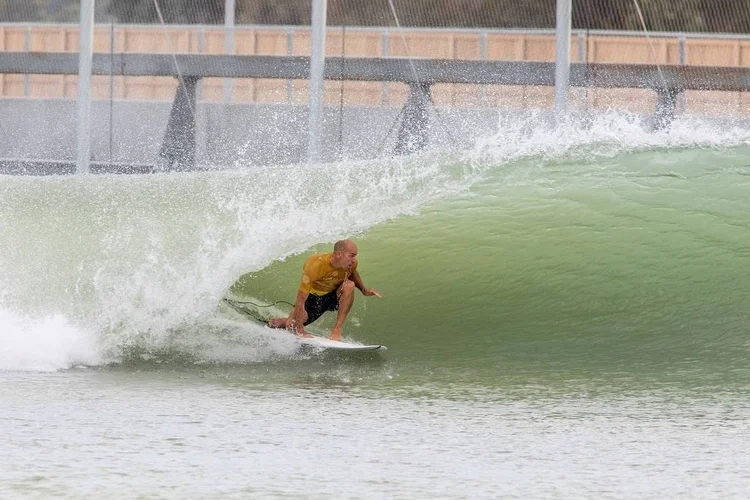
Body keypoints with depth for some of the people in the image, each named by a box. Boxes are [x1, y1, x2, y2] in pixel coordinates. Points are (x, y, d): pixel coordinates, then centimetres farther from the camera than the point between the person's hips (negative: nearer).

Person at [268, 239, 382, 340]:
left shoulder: (351, 263, -21)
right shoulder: (315, 266, -36)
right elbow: (300, 302, -33)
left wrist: (364, 290, -5)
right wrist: (300, 330, -32)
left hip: (335, 296, 2)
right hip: (313, 298, -2)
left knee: (349, 285, -29)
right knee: (291, 325, -15)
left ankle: (336, 330, -26)